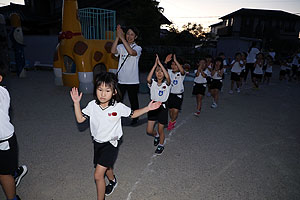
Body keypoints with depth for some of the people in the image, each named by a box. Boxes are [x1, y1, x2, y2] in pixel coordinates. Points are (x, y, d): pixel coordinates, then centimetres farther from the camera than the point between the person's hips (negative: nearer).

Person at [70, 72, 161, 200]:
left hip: (111, 143, -5)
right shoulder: (92, 105, -10)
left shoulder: (118, 107, -18)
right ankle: (113, 181, 60)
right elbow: (80, 119, -6)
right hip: (97, 142, 5)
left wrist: (148, 108, -14)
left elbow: (132, 114, -3)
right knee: (106, 167, 28)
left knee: (98, 175, -9)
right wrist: (76, 103, -15)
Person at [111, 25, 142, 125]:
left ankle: (135, 118, 30)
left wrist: (122, 37, -26)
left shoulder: (138, 48, -2)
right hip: (121, 79, 2)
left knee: (133, 101, 12)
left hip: (133, 81, -2)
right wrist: (117, 36, -22)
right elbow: (113, 51, -16)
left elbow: (131, 52, -26)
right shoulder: (121, 46, 5)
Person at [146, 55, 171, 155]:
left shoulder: (166, 83, -7)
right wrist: (155, 65, -28)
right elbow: (148, 79, -27)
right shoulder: (152, 82, -4)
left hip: (162, 107, -2)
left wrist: (160, 63, -29)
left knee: (160, 130, 8)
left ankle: (161, 145, 36)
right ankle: (156, 135, 42)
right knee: (149, 130, 7)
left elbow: (167, 77, -30)